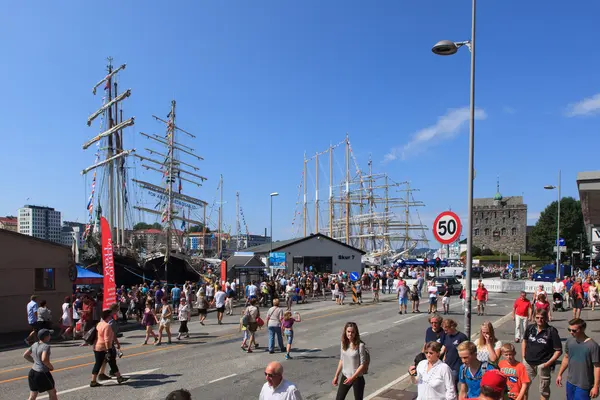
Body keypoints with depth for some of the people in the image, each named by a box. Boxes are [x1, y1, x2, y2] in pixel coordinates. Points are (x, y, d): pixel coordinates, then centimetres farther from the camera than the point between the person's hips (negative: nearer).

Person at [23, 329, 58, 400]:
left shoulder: (35, 345, 4)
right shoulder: (46, 346, -21)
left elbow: (25, 355, 15)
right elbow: (44, 359, -33)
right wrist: (51, 367, -16)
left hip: (32, 372, 8)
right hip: (42, 374, -7)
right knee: (52, 392, 14)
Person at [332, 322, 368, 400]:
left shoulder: (360, 345, -18)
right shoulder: (344, 343, -2)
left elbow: (363, 365, -16)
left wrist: (352, 377, -21)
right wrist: (336, 376, 11)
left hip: (357, 378, -5)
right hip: (345, 377, 5)